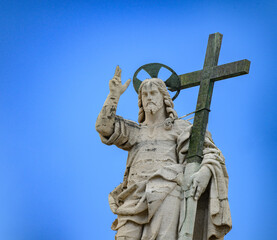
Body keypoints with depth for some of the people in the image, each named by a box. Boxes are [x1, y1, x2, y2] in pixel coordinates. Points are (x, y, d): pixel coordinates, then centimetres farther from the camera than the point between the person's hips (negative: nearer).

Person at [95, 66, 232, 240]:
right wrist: (114, 94, 9)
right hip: (135, 199, 3)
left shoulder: (181, 128, 20)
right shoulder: (135, 132, 30)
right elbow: (104, 127, 14)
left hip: (166, 193, -3)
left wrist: (205, 172, -13)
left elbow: (213, 155, 9)